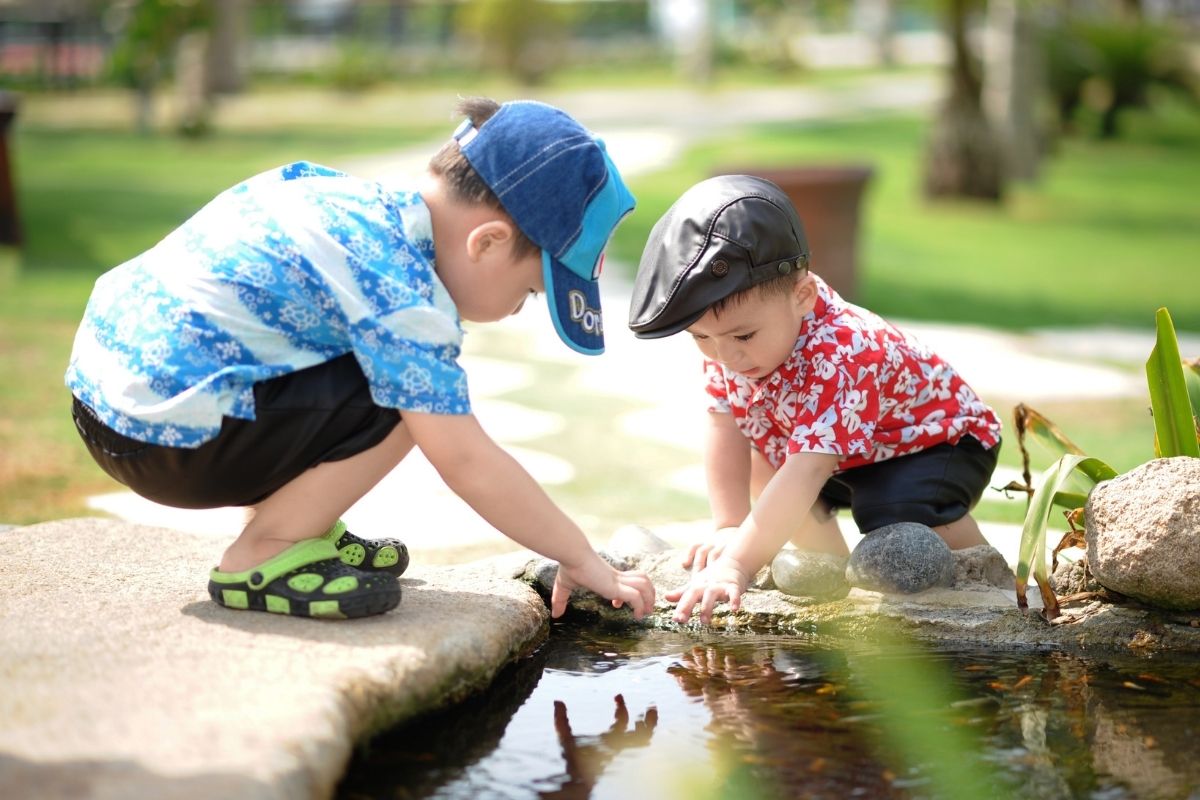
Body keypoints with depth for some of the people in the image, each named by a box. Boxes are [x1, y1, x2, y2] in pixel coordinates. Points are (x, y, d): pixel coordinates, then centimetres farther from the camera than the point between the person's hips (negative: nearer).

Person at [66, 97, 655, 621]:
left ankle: (292, 525, 17)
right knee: (406, 397, -15)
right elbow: (466, 462, -19)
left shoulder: (359, 198, 9)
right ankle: (261, 558, -5)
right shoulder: (401, 291, -19)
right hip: (168, 437, -10)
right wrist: (582, 560, -9)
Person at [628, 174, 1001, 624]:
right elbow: (724, 429, -14)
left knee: (900, 513, -33)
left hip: (939, 440, -8)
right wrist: (729, 528, -23)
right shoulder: (726, 336, -19)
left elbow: (805, 474, -50)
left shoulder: (839, 359, -42)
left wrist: (738, 565, -57)